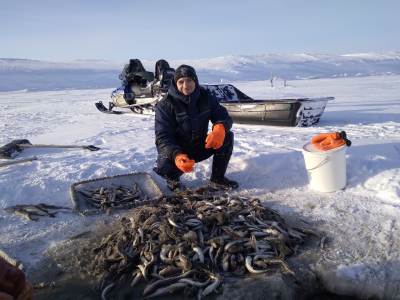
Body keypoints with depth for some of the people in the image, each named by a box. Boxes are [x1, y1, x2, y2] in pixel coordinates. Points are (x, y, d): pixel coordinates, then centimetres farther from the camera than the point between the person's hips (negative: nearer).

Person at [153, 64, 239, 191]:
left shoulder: (205, 96, -5)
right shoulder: (165, 105, -18)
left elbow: (222, 115, -7)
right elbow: (163, 137, -24)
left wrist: (220, 128, -35)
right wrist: (177, 156, -44)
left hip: (200, 147, 4)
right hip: (176, 150, -4)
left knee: (227, 137, -17)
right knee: (165, 167, -35)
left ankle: (217, 179, -2)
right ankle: (173, 177, 5)